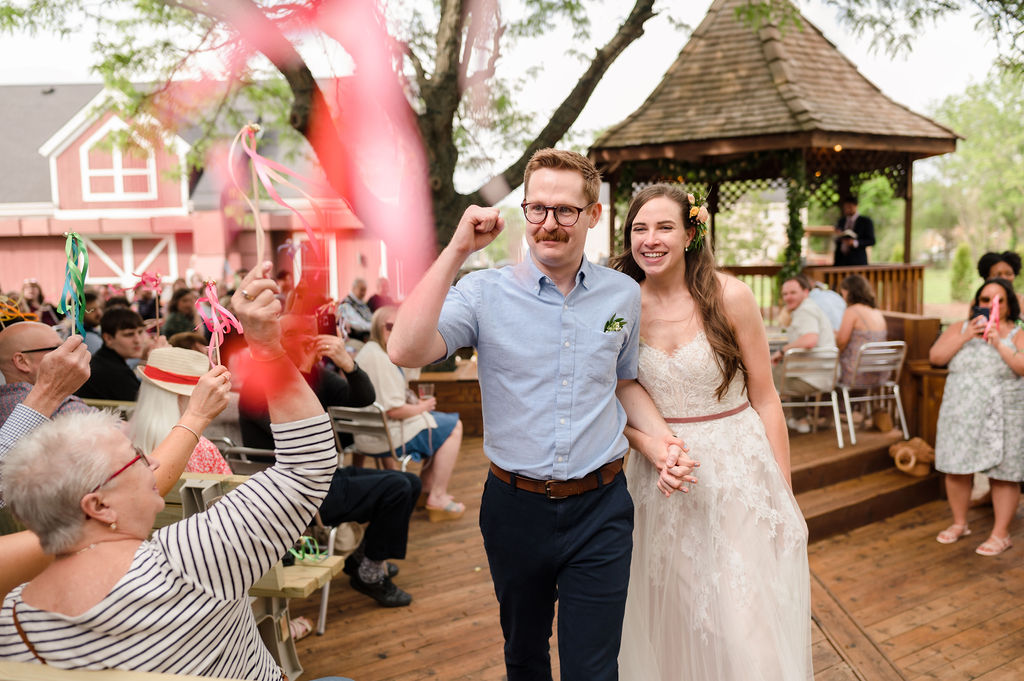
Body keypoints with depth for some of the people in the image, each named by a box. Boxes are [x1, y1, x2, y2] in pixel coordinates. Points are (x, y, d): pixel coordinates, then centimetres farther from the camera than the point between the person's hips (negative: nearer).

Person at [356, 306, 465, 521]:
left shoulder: (367, 352, 11)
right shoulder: (379, 358, -23)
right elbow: (394, 410, -26)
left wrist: (414, 405, 7)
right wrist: (421, 407, -8)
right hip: (385, 438, -11)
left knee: (445, 422, 25)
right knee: (454, 427, -1)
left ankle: (427, 488, 25)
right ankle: (437, 498, 2)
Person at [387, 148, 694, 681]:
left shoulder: (624, 295, 1)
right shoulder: (485, 293, -9)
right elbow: (405, 351, -26)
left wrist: (662, 442, -1)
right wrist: (457, 250, -25)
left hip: (599, 511, 0)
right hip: (516, 508, 0)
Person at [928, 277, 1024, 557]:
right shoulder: (959, 328, 8)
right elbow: (935, 357, -4)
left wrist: (998, 343, -21)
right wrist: (965, 337, -14)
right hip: (960, 414, 3)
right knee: (957, 470, 8)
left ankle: (1001, 533, 13)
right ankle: (959, 523, 27)